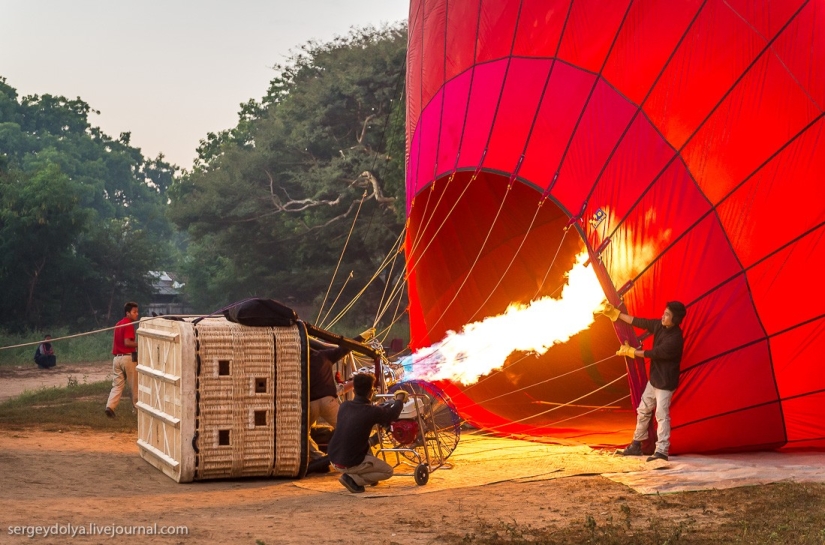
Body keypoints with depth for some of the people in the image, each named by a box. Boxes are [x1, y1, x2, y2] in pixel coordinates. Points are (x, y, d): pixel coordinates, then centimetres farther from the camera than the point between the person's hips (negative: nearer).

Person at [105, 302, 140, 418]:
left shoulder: (118, 324, 15)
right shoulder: (129, 325, -12)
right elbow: (127, 342, -21)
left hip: (117, 358, 7)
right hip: (128, 358, -7)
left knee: (117, 384, 4)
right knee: (134, 384, 7)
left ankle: (110, 406, -11)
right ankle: (137, 406, 17)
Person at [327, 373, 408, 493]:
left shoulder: (344, 406, 0)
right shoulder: (371, 412, -17)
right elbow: (392, 414, 1)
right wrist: (399, 399, 22)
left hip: (333, 459, 7)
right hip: (349, 464, -7)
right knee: (387, 471, 13)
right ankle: (353, 479, -3)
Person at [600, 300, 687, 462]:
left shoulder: (675, 339, -26)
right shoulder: (659, 325, -2)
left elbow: (653, 353, -21)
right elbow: (638, 322, 6)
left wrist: (630, 351, -10)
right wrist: (615, 313, 6)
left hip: (665, 382, -9)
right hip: (654, 378, 9)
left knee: (662, 415, -12)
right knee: (643, 411, 15)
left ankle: (661, 451, -10)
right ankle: (636, 445, 26)